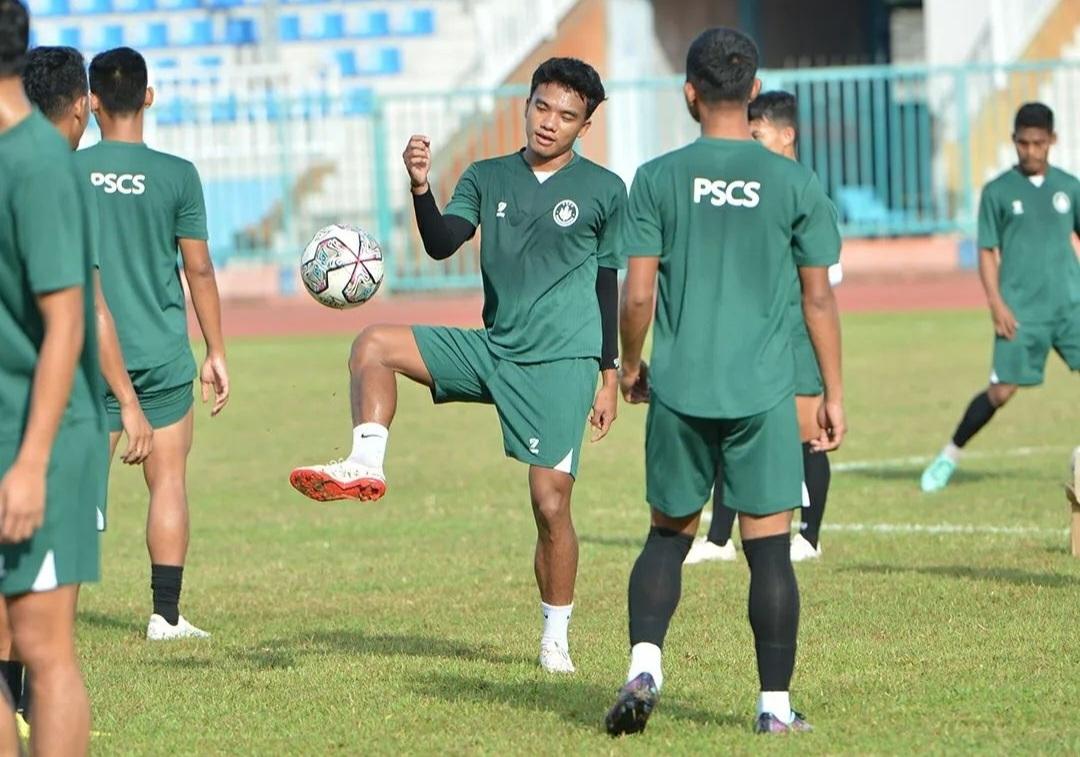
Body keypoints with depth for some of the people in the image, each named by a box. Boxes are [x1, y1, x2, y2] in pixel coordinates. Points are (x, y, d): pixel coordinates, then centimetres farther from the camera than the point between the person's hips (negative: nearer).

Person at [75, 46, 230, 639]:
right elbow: (198, 270, -1)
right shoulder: (176, 176, -4)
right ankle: (165, 615, 3)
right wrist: (216, 354, 8)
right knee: (168, 481, 5)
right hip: (161, 355, -1)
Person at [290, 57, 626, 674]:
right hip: (491, 348, 4)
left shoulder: (605, 191, 1)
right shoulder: (487, 178, 9)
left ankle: (556, 640, 5)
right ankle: (366, 467, -21)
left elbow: (613, 289, 4)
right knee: (374, 345, -13)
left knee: (551, 503, -8)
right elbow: (443, 243, -4)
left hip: (562, 364, -4)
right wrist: (421, 188, -22)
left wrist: (611, 377, 3)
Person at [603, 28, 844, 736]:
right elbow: (819, 298, 3)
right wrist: (834, 396, 11)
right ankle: (776, 704, 4)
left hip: (679, 392, 1)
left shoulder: (659, 179, 0)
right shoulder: (795, 184, 1)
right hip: (764, 396, -1)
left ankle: (645, 665, -4)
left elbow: (638, 293, -2)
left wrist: (630, 366, 16)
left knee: (669, 535, 15)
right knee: (769, 547, 3)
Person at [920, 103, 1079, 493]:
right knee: (1001, 390, -3)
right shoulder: (998, 192, 1)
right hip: (1021, 311, -2)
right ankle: (950, 456, 14)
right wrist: (996, 303, -8)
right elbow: (987, 252, 2)